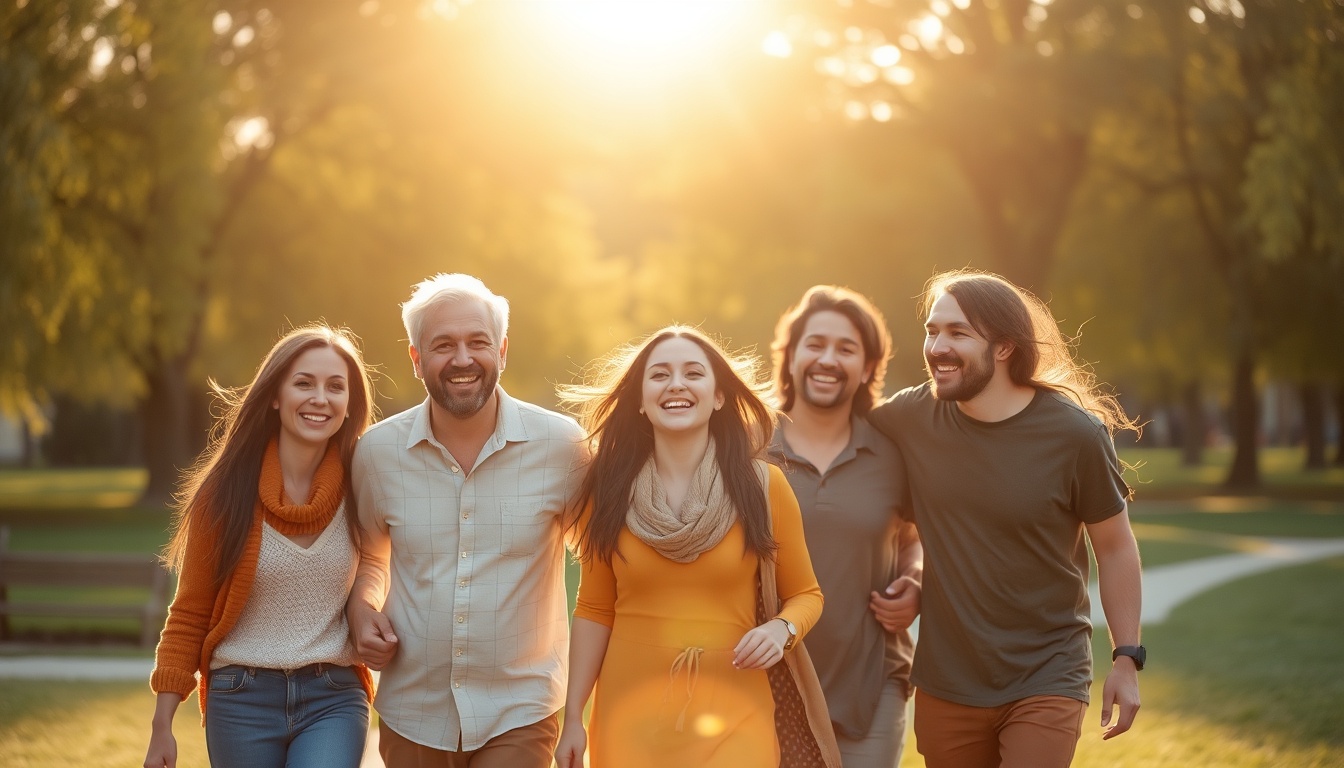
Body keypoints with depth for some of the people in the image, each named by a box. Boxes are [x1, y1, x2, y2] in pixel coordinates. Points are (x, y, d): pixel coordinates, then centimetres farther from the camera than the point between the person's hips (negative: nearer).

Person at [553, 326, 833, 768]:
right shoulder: (608, 490, 1)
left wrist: (781, 629, -14)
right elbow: (594, 610, 6)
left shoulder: (762, 486, -2)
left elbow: (804, 594, 7)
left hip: (732, 715, -1)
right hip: (631, 713, 1)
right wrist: (573, 717, 3)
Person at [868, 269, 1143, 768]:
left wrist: (1126, 659, -1)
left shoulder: (1076, 433, -12)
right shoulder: (912, 417, -5)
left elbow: (1114, 547, -2)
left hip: (1046, 683, -3)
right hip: (946, 685, 3)